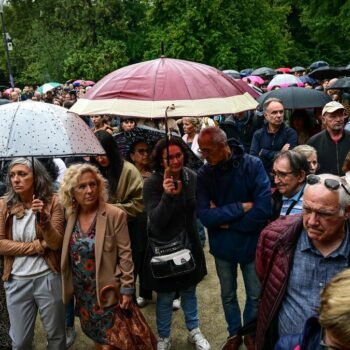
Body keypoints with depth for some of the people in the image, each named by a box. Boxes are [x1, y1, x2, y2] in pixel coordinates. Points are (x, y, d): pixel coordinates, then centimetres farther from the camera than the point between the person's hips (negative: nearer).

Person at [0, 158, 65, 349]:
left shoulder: (52, 202, -7)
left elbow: (56, 243, -11)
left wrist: (43, 218, -28)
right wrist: (38, 245, -13)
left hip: (47, 278, -1)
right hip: (17, 281, 1)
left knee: (56, 334, 15)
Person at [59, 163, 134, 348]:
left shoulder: (115, 215, -18)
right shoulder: (71, 215, -3)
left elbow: (125, 254, -15)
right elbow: (68, 252, 8)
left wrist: (127, 288, -14)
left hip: (106, 288, -5)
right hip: (81, 290, 5)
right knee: (94, 333, 22)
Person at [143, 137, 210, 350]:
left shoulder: (192, 177, -7)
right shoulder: (152, 183, -19)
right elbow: (156, 221, -25)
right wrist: (167, 195, -39)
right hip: (163, 247, -3)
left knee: (189, 290, 21)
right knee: (166, 296, 12)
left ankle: (194, 331, 42)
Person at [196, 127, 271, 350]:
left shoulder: (252, 165, -18)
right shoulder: (204, 174, -11)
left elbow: (263, 208, -25)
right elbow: (204, 215, -19)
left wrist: (225, 220, -18)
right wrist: (240, 208, -25)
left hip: (251, 244, -2)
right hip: (222, 246, 2)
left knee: (255, 296, 16)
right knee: (228, 295, 20)